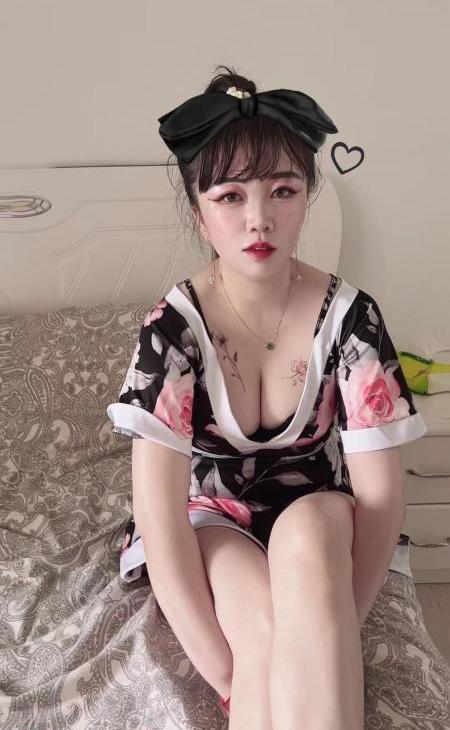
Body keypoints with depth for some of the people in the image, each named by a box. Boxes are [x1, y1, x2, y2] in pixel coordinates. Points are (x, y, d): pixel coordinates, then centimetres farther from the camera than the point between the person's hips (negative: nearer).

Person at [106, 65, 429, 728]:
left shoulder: (351, 316, -16)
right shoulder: (171, 328, -20)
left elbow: (381, 492, -15)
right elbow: (159, 517, -24)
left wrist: (332, 643, -22)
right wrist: (227, 673, -27)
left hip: (317, 525, 1)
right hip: (208, 520, -1)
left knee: (305, 532, -34)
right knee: (266, 628, -33)